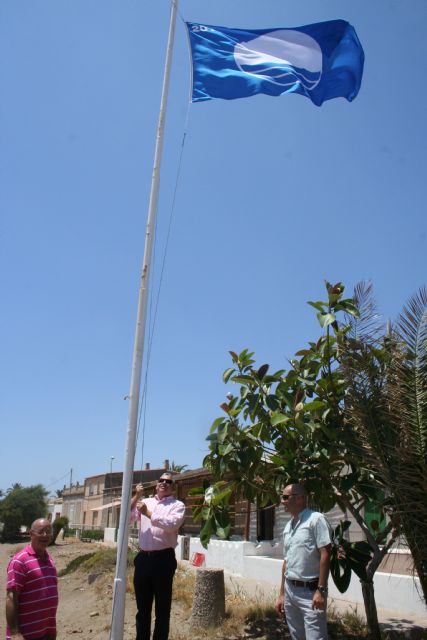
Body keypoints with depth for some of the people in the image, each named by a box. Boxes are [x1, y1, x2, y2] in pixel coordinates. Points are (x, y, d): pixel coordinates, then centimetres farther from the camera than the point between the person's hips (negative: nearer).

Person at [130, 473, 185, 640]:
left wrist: (148, 513, -14)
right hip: (143, 558, 4)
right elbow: (126, 518, 4)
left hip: (163, 559, -4)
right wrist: (136, 496, -7)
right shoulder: (145, 502, 12)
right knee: (142, 605, 16)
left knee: (162, 606, 7)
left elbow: (171, 524, -17)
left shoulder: (177, 505, 0)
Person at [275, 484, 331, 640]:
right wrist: (282, 594, 16)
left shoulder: (316, 519, -11)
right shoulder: (288, 526, 11)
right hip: (290, 590, 7)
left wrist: (321, 590, -18)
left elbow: (325, 555, -15)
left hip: (310, 591, -7)